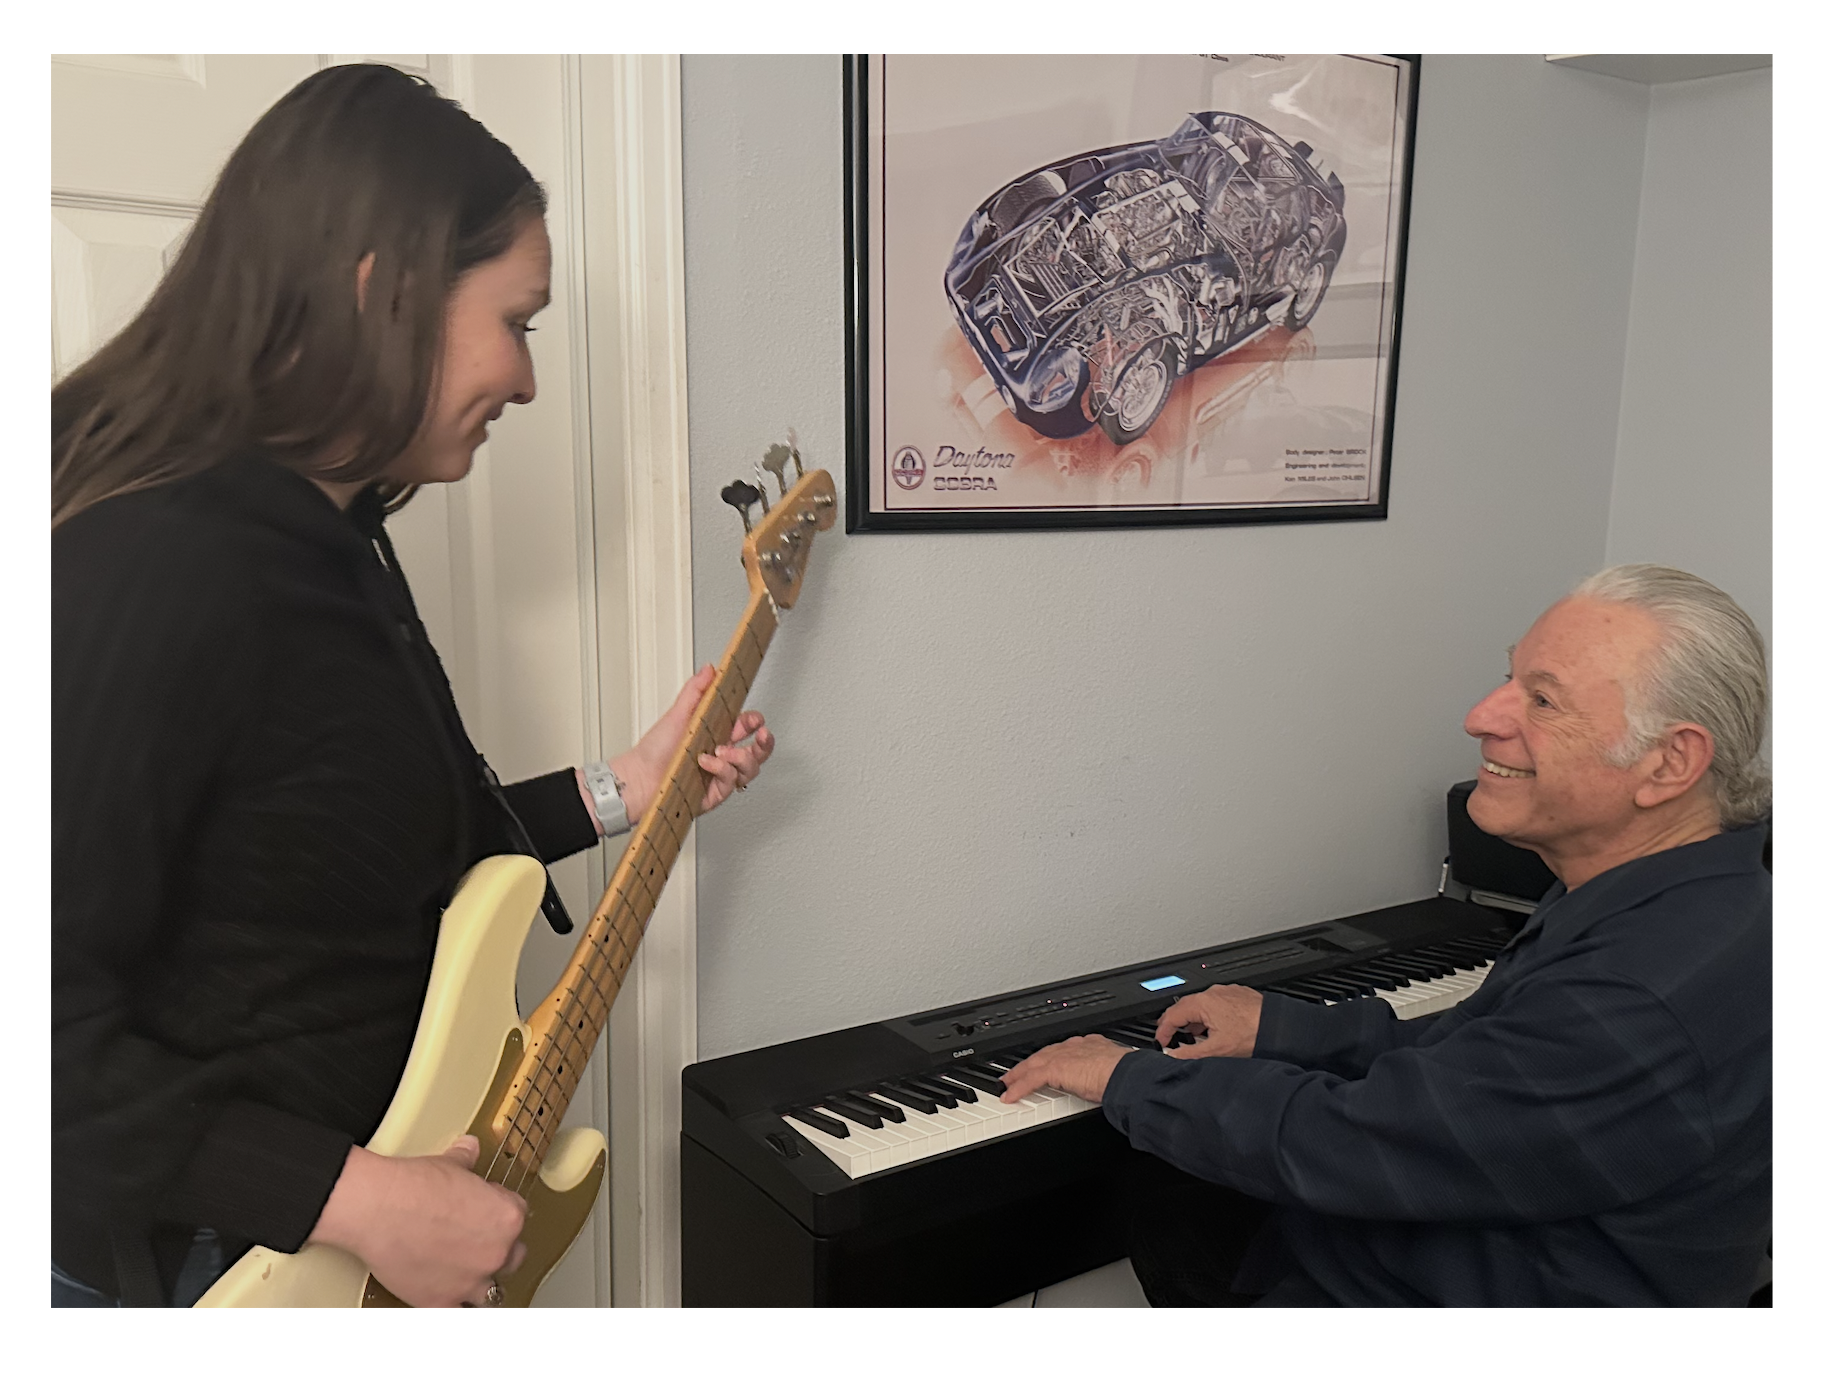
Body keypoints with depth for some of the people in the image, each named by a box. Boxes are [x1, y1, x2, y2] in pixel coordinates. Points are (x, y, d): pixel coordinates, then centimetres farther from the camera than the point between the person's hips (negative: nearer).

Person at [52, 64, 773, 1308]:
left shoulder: (336, 543, 4)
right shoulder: (161, 567, -25)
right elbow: (55, 1019, -27)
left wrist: (624, 791, 9)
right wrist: (358, 1200, -25)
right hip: (208, 1270, -9)